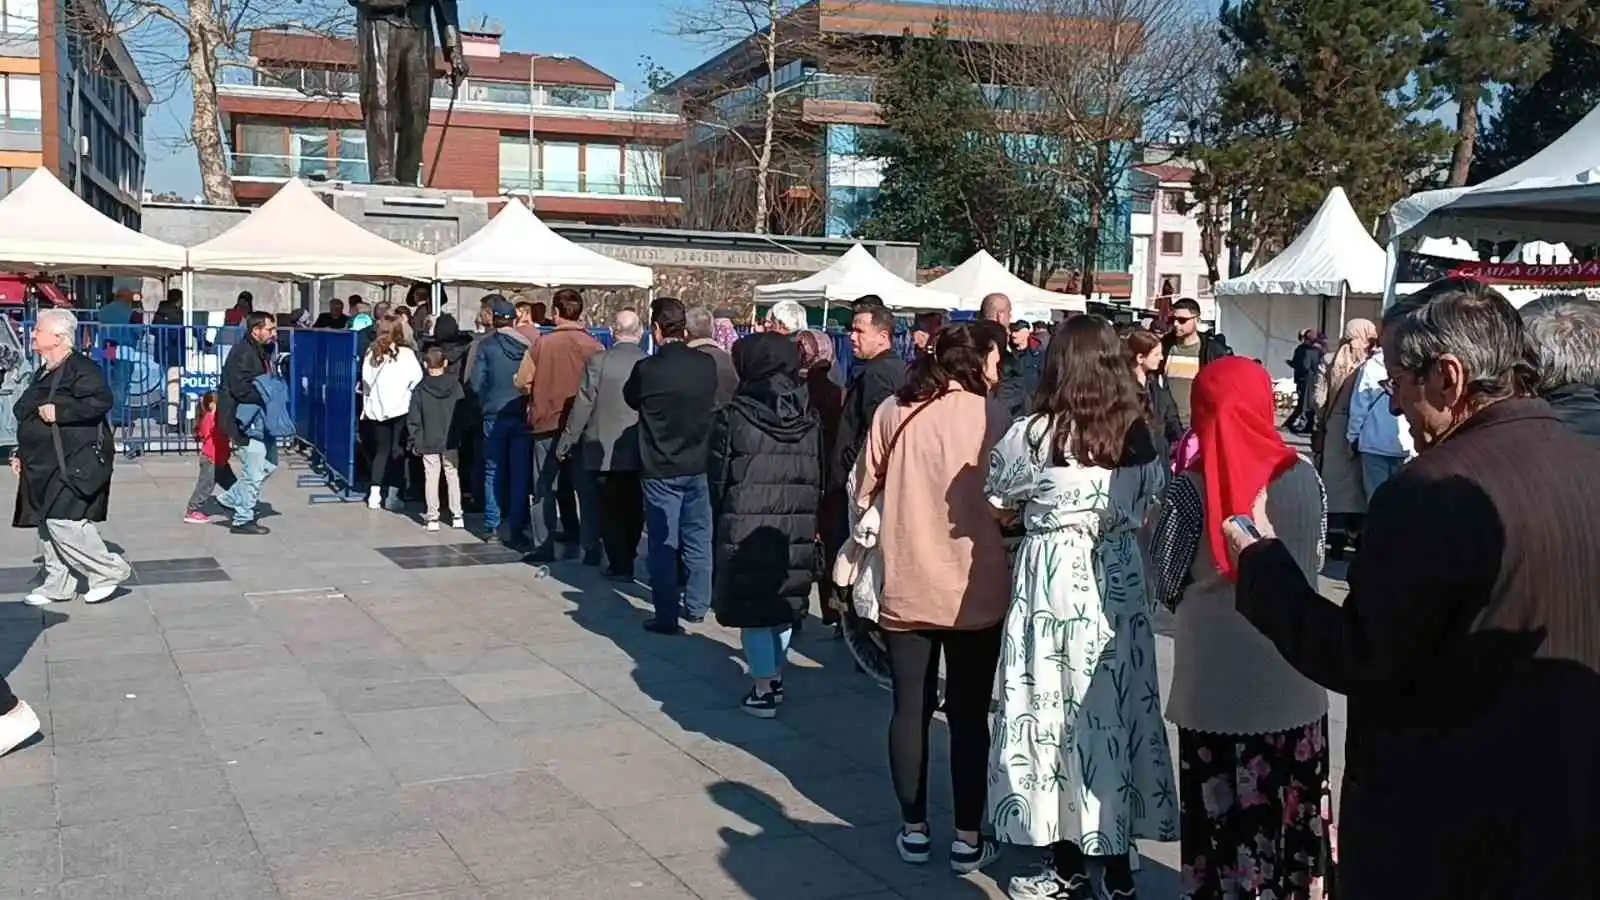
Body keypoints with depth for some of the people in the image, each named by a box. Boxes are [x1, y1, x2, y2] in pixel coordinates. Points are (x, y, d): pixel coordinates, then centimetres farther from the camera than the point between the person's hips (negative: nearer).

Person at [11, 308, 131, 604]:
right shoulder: (44, 373, 19)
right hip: (46, 467, 10)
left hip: (73, 465, -10)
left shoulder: (81, 368, -11)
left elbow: (102, 400, -26)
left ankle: (110, 571, -1)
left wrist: (59, 411, -24)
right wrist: (22, 454, 24)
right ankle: (58, 586, 20)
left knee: (63, 523, -15)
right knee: (47, 525, 11)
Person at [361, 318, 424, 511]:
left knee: (381, 451, 13)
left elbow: (365, 381, 4)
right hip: (400, 408, -4)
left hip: (376, 409, 4)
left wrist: (367, 405, 11)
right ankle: (392, 497, 2)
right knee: (397, 452, 4)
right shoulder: (406, 354, -10)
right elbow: (417, 380, -10)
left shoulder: (372, 353, 1)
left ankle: (374, 494, 7)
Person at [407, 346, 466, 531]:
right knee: (453, 476, 11)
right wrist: (460, 436, 9)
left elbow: (413, 419, -5)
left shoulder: (420, 390, -7)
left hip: (429, 443, -1)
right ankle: (457, 515, 12)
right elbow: (463, 414, 0)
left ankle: (432, 517, 5)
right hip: (451, 442, 1)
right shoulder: (456, 386, -4)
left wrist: (415, 441, 3)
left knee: (431, 478, 5)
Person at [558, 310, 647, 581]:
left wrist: (567, 441, 1)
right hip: (640, 450, 2)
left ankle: (620, 566, 10)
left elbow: (583, 404, -10)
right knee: (633, 507, 17)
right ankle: (627, 557, 28)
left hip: (604, 450, -2)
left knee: (610, 509, 9)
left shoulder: (598, 361, -12)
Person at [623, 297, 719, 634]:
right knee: (698, 539, 15)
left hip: (661, 469, -4)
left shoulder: (647, 369, -15)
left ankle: (666, 616, 5)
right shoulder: (707, 365, -6)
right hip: (698, 464, 4)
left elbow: (631, 398, 3)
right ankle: (696, 605, 24)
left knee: (663, 544, 3)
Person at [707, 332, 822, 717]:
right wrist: (807, 514, 13)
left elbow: (718, 476, -4)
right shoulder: (810, 418, 4)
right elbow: (820, 474, 7)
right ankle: (776, 677, 27)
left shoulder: (733, 415, -8)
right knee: (783, 600, 17)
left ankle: (763, 690, 6)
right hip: (797, 526, 4)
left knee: (753, 603, 3)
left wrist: (719, 519, 8)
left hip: (746, 525, -4)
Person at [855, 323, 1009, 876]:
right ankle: (968, 840, 13)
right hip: (973, 590, -2)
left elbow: (865, 492, 6)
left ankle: (914, 831, 20)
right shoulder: (990, 416, -9)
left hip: (905, 587, 3)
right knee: (968, 715, 7)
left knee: (909, 710, 11)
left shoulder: (892, 411, 0)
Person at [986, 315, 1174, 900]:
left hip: (1053, 583, -4)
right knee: (1116, 707, 11)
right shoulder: (1140, 435, 1)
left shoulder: (1033, 434, -11)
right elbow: (1147, 509, 12)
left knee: (1057, 710, 5)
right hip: (1120, 581, 5)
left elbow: (999, 507, 2)